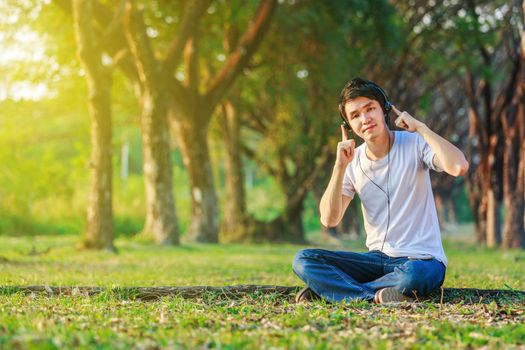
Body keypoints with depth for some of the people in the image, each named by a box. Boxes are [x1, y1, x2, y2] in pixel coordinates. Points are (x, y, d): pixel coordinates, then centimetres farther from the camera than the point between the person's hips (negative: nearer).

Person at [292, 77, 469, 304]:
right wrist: (340, 167, -13)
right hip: (377, 258, 4)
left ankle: (331, 290, -18)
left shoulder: (414, 144, -6)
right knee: (303, 260, -12)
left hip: (421, 260, -4)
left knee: (412, 276, -40)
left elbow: (459, 167, -26)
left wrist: (420, 127, -19)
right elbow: (329, 220, -4)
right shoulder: (353, 161, 4)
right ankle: (376, 297, -22)